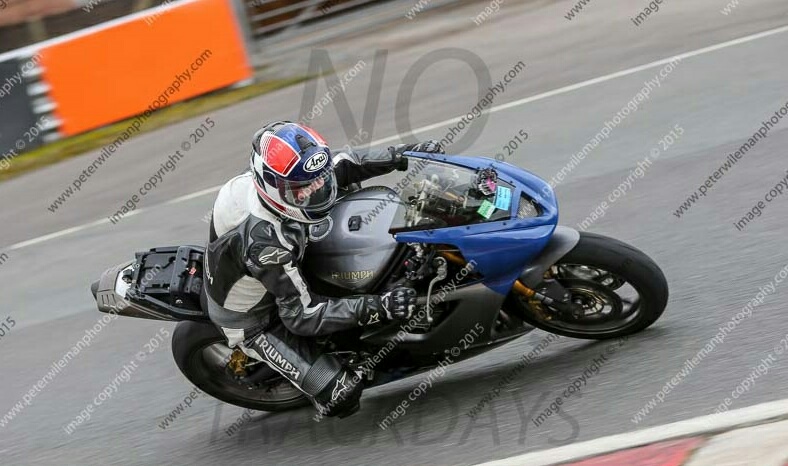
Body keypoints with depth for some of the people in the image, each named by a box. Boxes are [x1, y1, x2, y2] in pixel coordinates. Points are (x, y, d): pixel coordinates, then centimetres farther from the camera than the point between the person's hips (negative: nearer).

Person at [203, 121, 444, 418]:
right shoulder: (265, 242, -42)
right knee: (341, 395, -18)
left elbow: (341, 166, -3)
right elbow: (301, 315, -36)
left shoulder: (281, 181, -20)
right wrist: (378, 308, -43)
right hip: (255, 324, -8)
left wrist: (401, 156, -15)